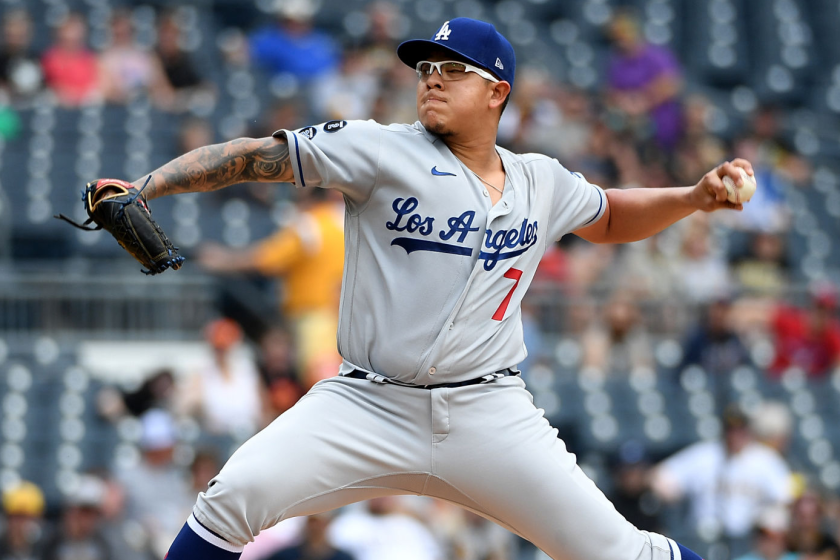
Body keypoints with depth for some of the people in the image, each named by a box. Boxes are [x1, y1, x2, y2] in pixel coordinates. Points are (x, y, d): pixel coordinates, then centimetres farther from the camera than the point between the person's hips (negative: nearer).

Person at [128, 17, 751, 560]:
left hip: (489, 416, 2)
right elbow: (254, 156, -4)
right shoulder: (381, 150, -1)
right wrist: (143, 188, -14)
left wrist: (695, 197, 15)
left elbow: (611, 218, 31)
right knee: (235, 495, -22)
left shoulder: (543, 182, 12)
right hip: (366, 406, -2)